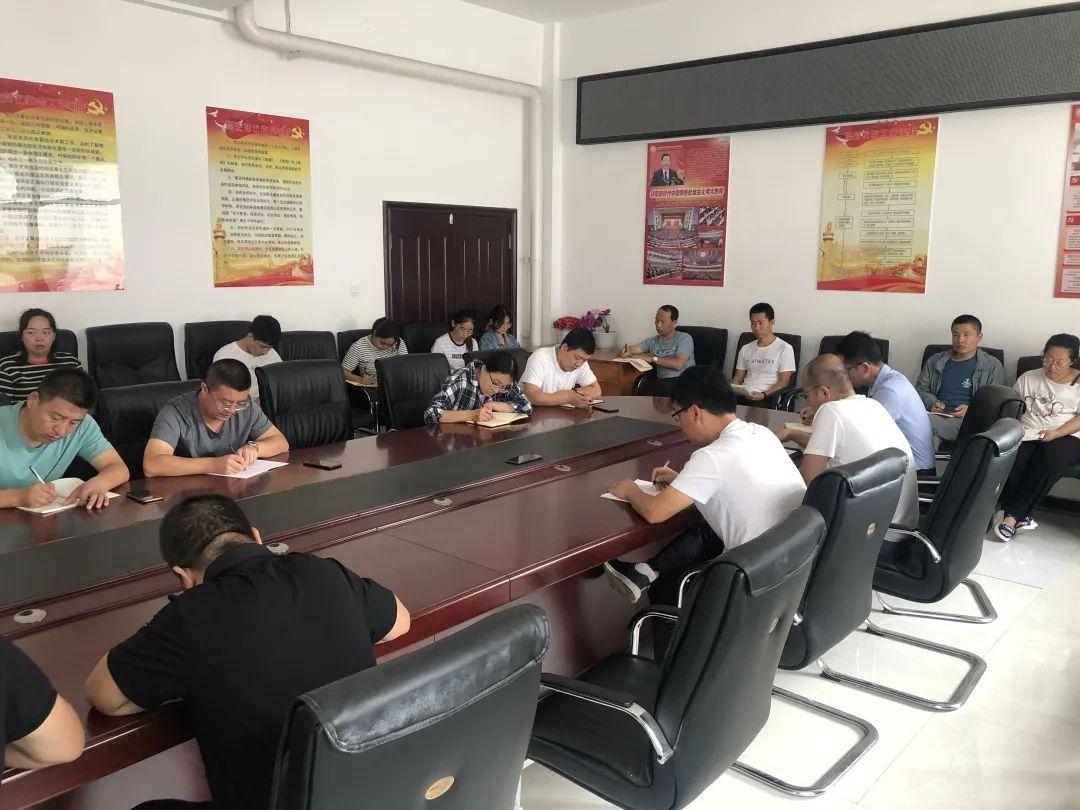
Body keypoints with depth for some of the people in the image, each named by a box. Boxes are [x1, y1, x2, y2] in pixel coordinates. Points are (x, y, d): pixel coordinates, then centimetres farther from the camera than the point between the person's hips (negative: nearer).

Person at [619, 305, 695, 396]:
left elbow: (678, 364, -11)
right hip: (662, 381, 4)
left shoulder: (684, 338, 3)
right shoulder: (653, 341, 21)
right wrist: (627, 351, -10)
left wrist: (653, 359, -5)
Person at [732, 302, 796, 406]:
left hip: (767, 399, -4)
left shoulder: (784, 349, 4)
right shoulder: (745, 349, 21)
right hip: (742, 396, 4)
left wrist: (763, 395, -18)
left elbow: (783, 382, -2)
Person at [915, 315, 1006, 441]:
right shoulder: (936, 361, 24)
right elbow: (920, 388, 23)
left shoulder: (992, 365, 14)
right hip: (936, 415, 4)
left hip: (966, 421, -3)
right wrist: (932, 403, 1)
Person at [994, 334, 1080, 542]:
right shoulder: (1029, 378, 17)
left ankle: (1012, 516, -34)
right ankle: (1021, 516, -29)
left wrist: (1055, 433, -16)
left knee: (1049, 457, -37)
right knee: (1013, 458, -33)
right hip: (1028, 433, 2)